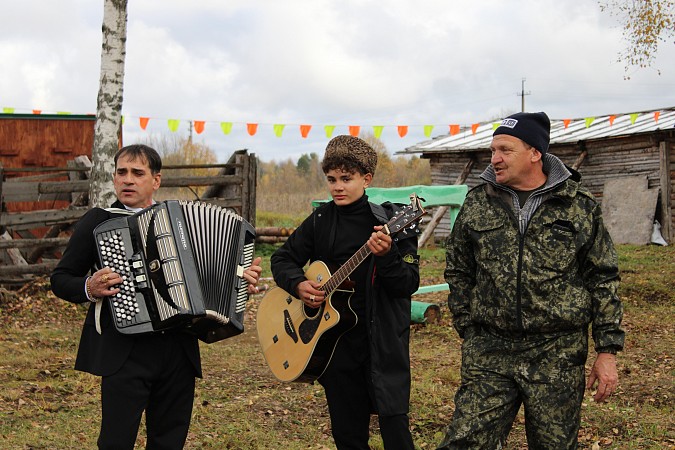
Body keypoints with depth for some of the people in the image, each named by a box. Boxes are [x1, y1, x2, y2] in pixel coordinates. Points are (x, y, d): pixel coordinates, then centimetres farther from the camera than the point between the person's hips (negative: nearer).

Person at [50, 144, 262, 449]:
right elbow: (60, 279, 4)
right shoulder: (98, 221, 2)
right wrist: (89, 289, -16)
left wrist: (243, 281, 4)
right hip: (124, 351, -4)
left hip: (179, 351, 4)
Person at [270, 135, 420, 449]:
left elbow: (409, 285, -12)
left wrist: (386, 256, -30)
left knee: (394, 424, -8)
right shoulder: (321, 220, 5)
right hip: (336, 343, 4)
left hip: (382, 341, -4)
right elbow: (282, 258, 14)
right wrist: (298, 284, -5)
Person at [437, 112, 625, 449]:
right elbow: (458, 272, 14)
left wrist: (608, 351, -1)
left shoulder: (579, 205, 0)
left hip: (558, 356, -1)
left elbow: (603, 279, 3)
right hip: (488, 352, 2)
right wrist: (469, 332, 9)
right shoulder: (477, 204, 5)